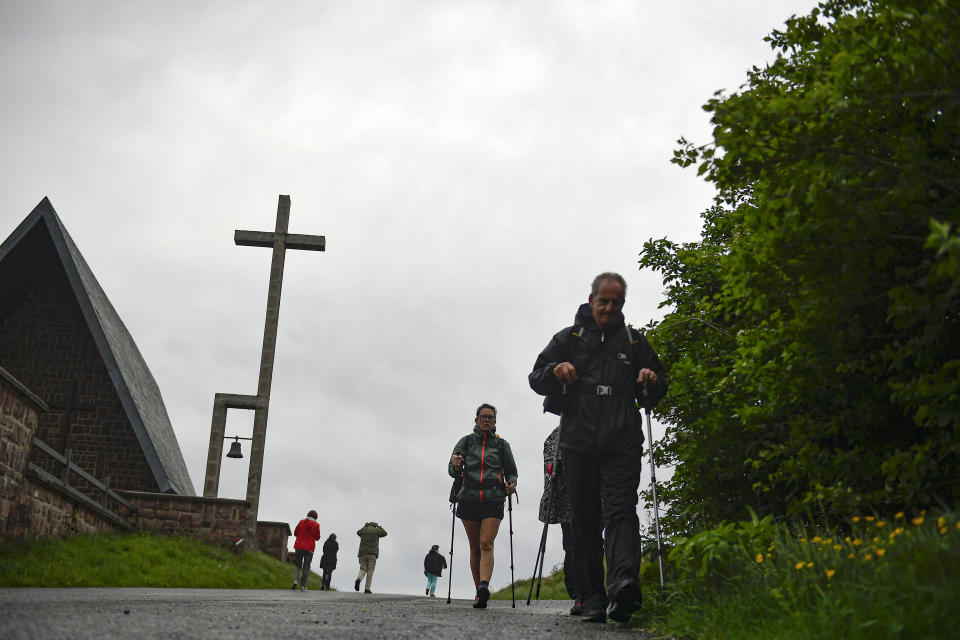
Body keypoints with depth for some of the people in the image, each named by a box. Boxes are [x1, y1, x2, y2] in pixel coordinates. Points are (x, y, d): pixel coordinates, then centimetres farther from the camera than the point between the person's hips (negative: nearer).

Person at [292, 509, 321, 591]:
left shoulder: (302, 522, 0)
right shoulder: (316, 525, -3)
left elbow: (295, 533, 8)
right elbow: (317, 538, 2)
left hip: (299, 546, 1)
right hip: (309, 548, -1)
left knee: (297, 564, 12)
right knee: (306, 567, 8)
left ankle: (295, 581, -13)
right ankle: (303, 586, 4)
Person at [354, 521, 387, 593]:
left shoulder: (363, 530, 11)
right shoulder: (376, 530, 6)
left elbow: (358, 532, 36)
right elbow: (384, 533, 26)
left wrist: (364, 526, 38)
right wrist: (378, 526, 30)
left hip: (362, 553, 2)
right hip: (372, 554, -2)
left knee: (363, 569, 10)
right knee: (370, 572, 1)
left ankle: (358, 580, -21)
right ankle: (367, 589, -5)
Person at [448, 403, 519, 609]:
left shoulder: (501, 444, 12)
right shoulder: (466, 442, 11)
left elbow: (511, 471, 19)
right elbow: (453, 471, 4)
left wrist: (511, 484, -3)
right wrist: (455, 465, -20)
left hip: (493, 499, -1)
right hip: (469, 498, 1)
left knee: (486, 544, -18)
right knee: (475, 547, 5)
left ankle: (484, 586, -33)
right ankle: (479, 591, 12)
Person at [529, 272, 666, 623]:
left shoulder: (635, 341, 17)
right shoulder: (569, 338, 14)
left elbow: (656, 395, 23)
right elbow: (536, 378, 13)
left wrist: (652, 382, -1)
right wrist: (556, 370, -9)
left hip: (623, 444, -1)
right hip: (579, 443, 1)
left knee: (620, 511, -16)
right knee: (584, 520, 0)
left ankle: (623, 583, -32)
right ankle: (593, 599, 3)